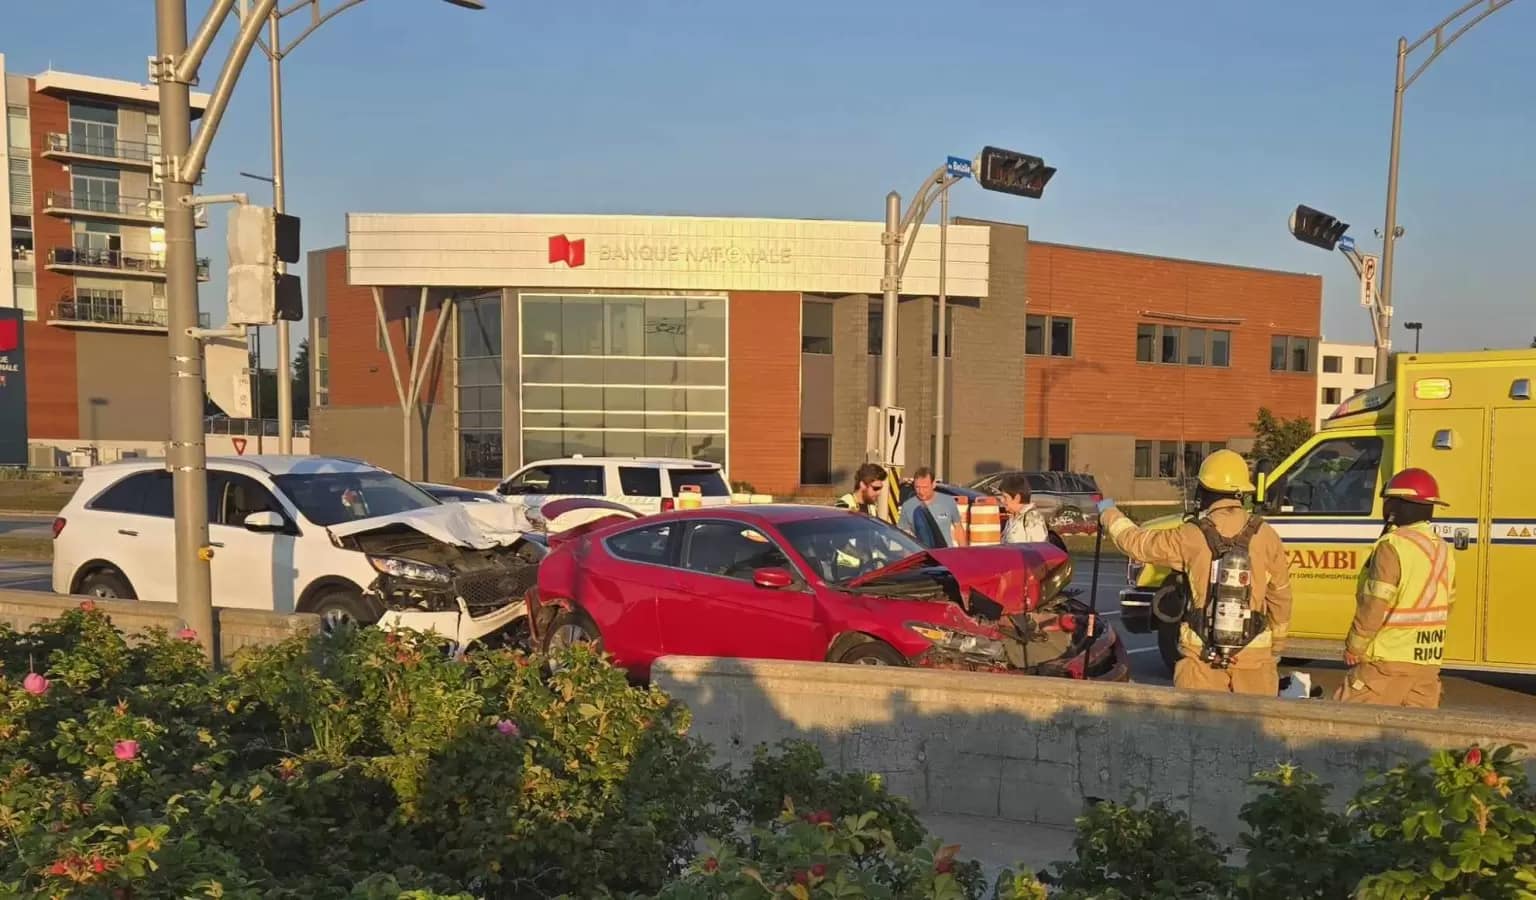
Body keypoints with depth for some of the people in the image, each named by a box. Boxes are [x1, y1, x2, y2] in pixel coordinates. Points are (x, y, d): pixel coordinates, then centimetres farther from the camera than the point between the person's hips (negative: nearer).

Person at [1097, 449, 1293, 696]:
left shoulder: (1190, 537, -8)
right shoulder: (1265, 536, -3)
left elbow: (1135, 542, 5)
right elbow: (1280, 596, 5)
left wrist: (1109, 513, 24)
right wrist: (1277, 645, 19)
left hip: (1202, 657, -1)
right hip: (1254, 657, 1)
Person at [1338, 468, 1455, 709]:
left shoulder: (1393, 546, -16)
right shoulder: (1442, 549, 11)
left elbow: (1374, 605, -18)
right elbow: (1447, 605, 16)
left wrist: (1353, 647, -7)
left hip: (1388, 660, -8)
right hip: (1429, 661, 8)